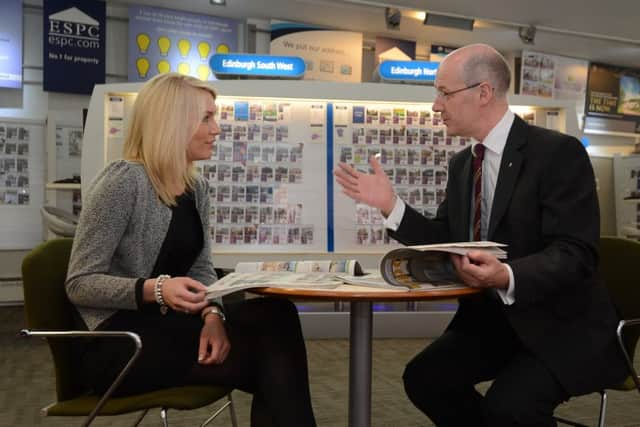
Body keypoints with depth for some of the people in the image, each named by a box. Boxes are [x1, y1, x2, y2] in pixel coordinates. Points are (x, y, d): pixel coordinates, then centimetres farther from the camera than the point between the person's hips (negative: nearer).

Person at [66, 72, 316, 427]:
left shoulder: (196, 187, 8)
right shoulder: (123, 181, -15)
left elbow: (201, 269, 9)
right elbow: (79, 284, -15)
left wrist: (213, 315, -12)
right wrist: (156, 289, -30)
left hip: (164, 325, 7)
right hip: (116, 342, -7)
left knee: (275, 317, -20)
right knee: (271, 361, -21)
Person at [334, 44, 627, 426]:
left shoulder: (558, 152, -16)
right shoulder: (462, 164, 8)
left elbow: (576, 254, -22)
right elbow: (446, 242, 10)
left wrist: (508, 277, -40)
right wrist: (390, 204, -3)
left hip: (562, 323, -6)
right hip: (491, 315, 7)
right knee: (424, 378, -8)